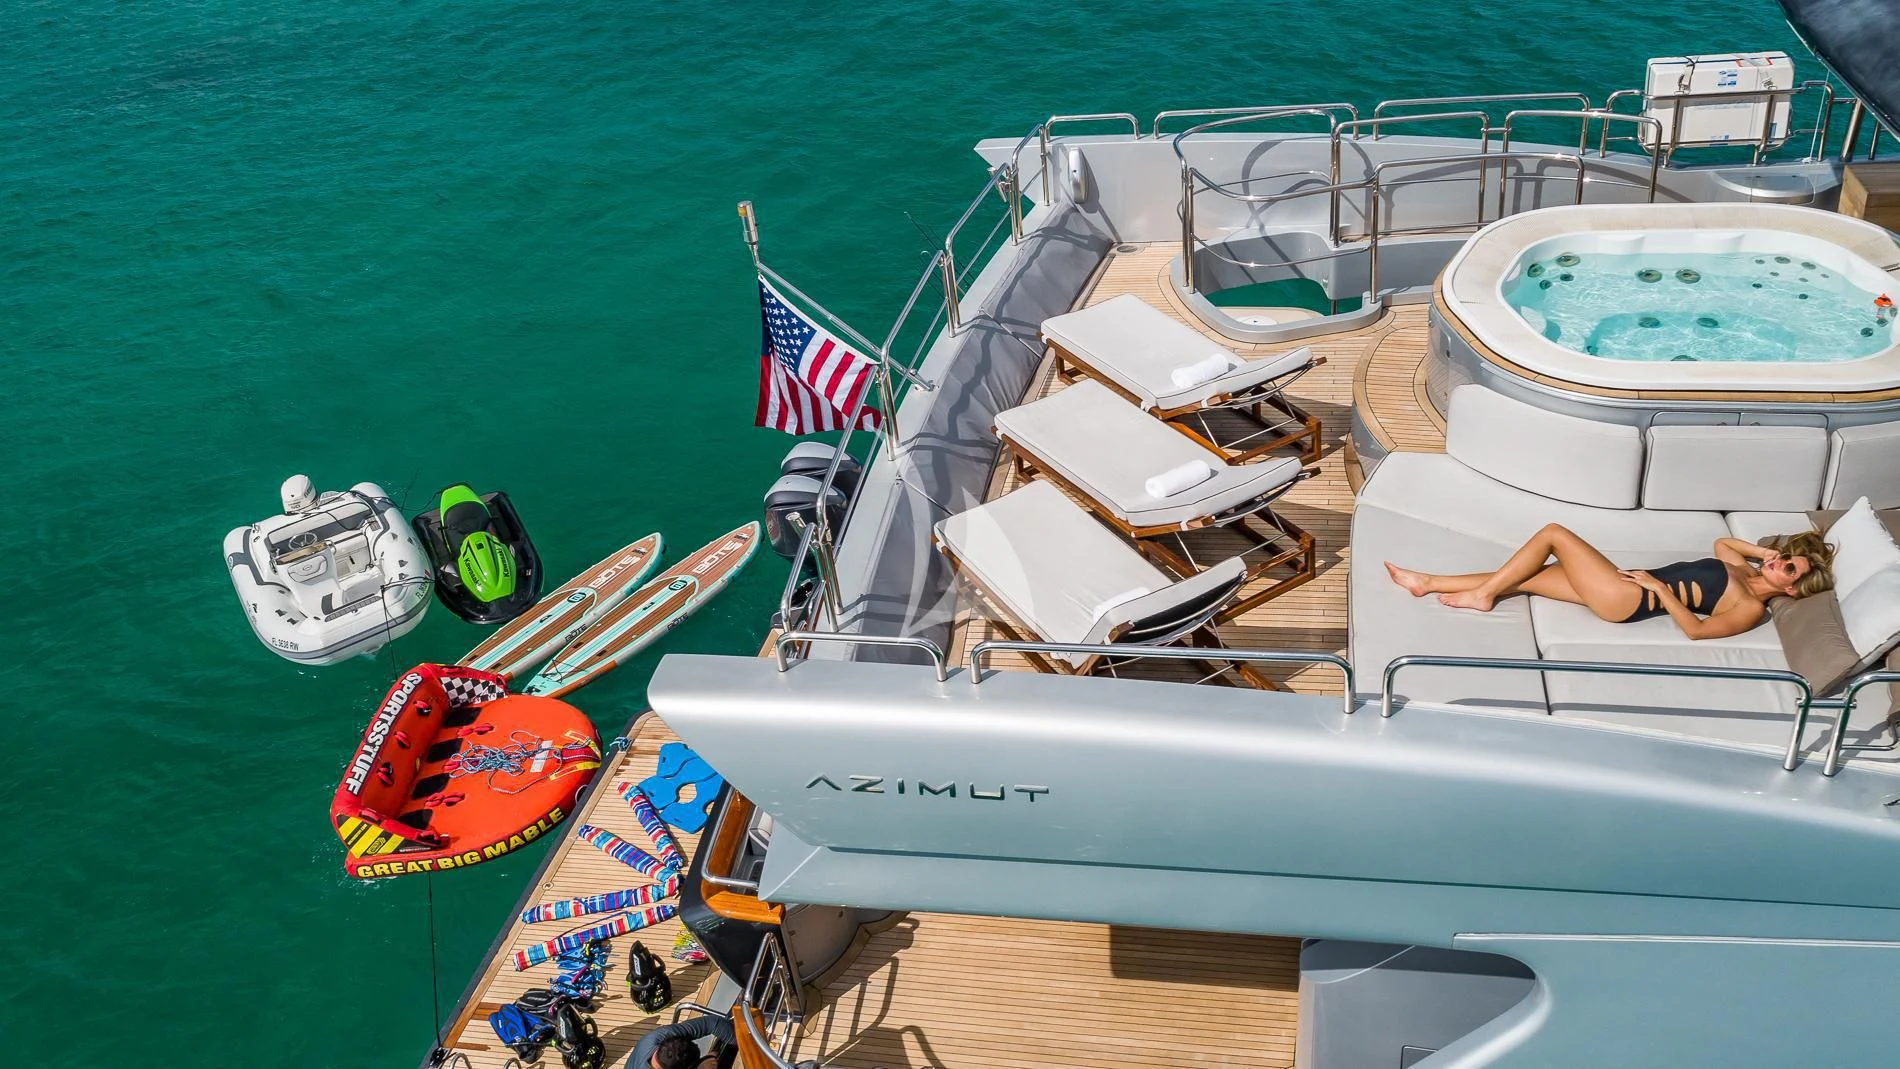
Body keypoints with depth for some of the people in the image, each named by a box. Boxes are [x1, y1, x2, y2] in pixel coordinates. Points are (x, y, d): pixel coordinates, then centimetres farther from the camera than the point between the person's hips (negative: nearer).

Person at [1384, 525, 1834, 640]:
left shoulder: (1752, 609, -9)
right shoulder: (1744, 570, 16)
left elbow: (1696, 629, -20)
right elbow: (1721, 543, 35)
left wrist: (1659, 588, -17)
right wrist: (1761, 549, 18)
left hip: (1629, 600, -9)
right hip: (1632, 584, 9)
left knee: (1553, 532, -11)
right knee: (1524, 579, 4)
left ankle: (1482, 595, -2)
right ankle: (1428, 583, 8)